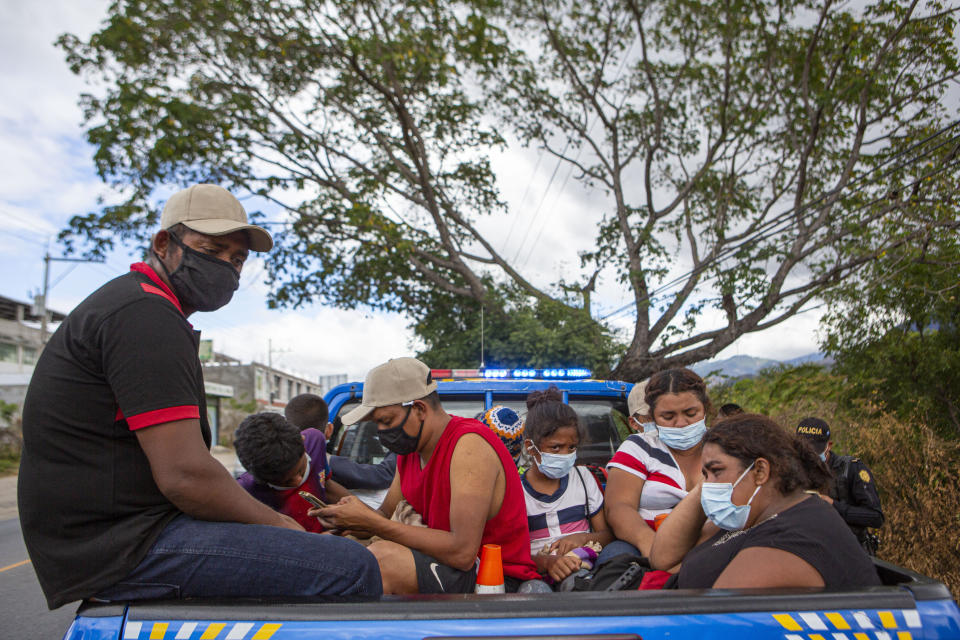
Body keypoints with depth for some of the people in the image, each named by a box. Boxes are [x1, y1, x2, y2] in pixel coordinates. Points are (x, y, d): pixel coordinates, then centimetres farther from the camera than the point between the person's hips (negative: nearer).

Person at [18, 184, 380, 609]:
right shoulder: (145, 313, -15)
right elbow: (185, 474, -23)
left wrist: (271, 518, 12)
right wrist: (276, 523, -7)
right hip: (125, 545, -11)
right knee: (352, 569, -21)